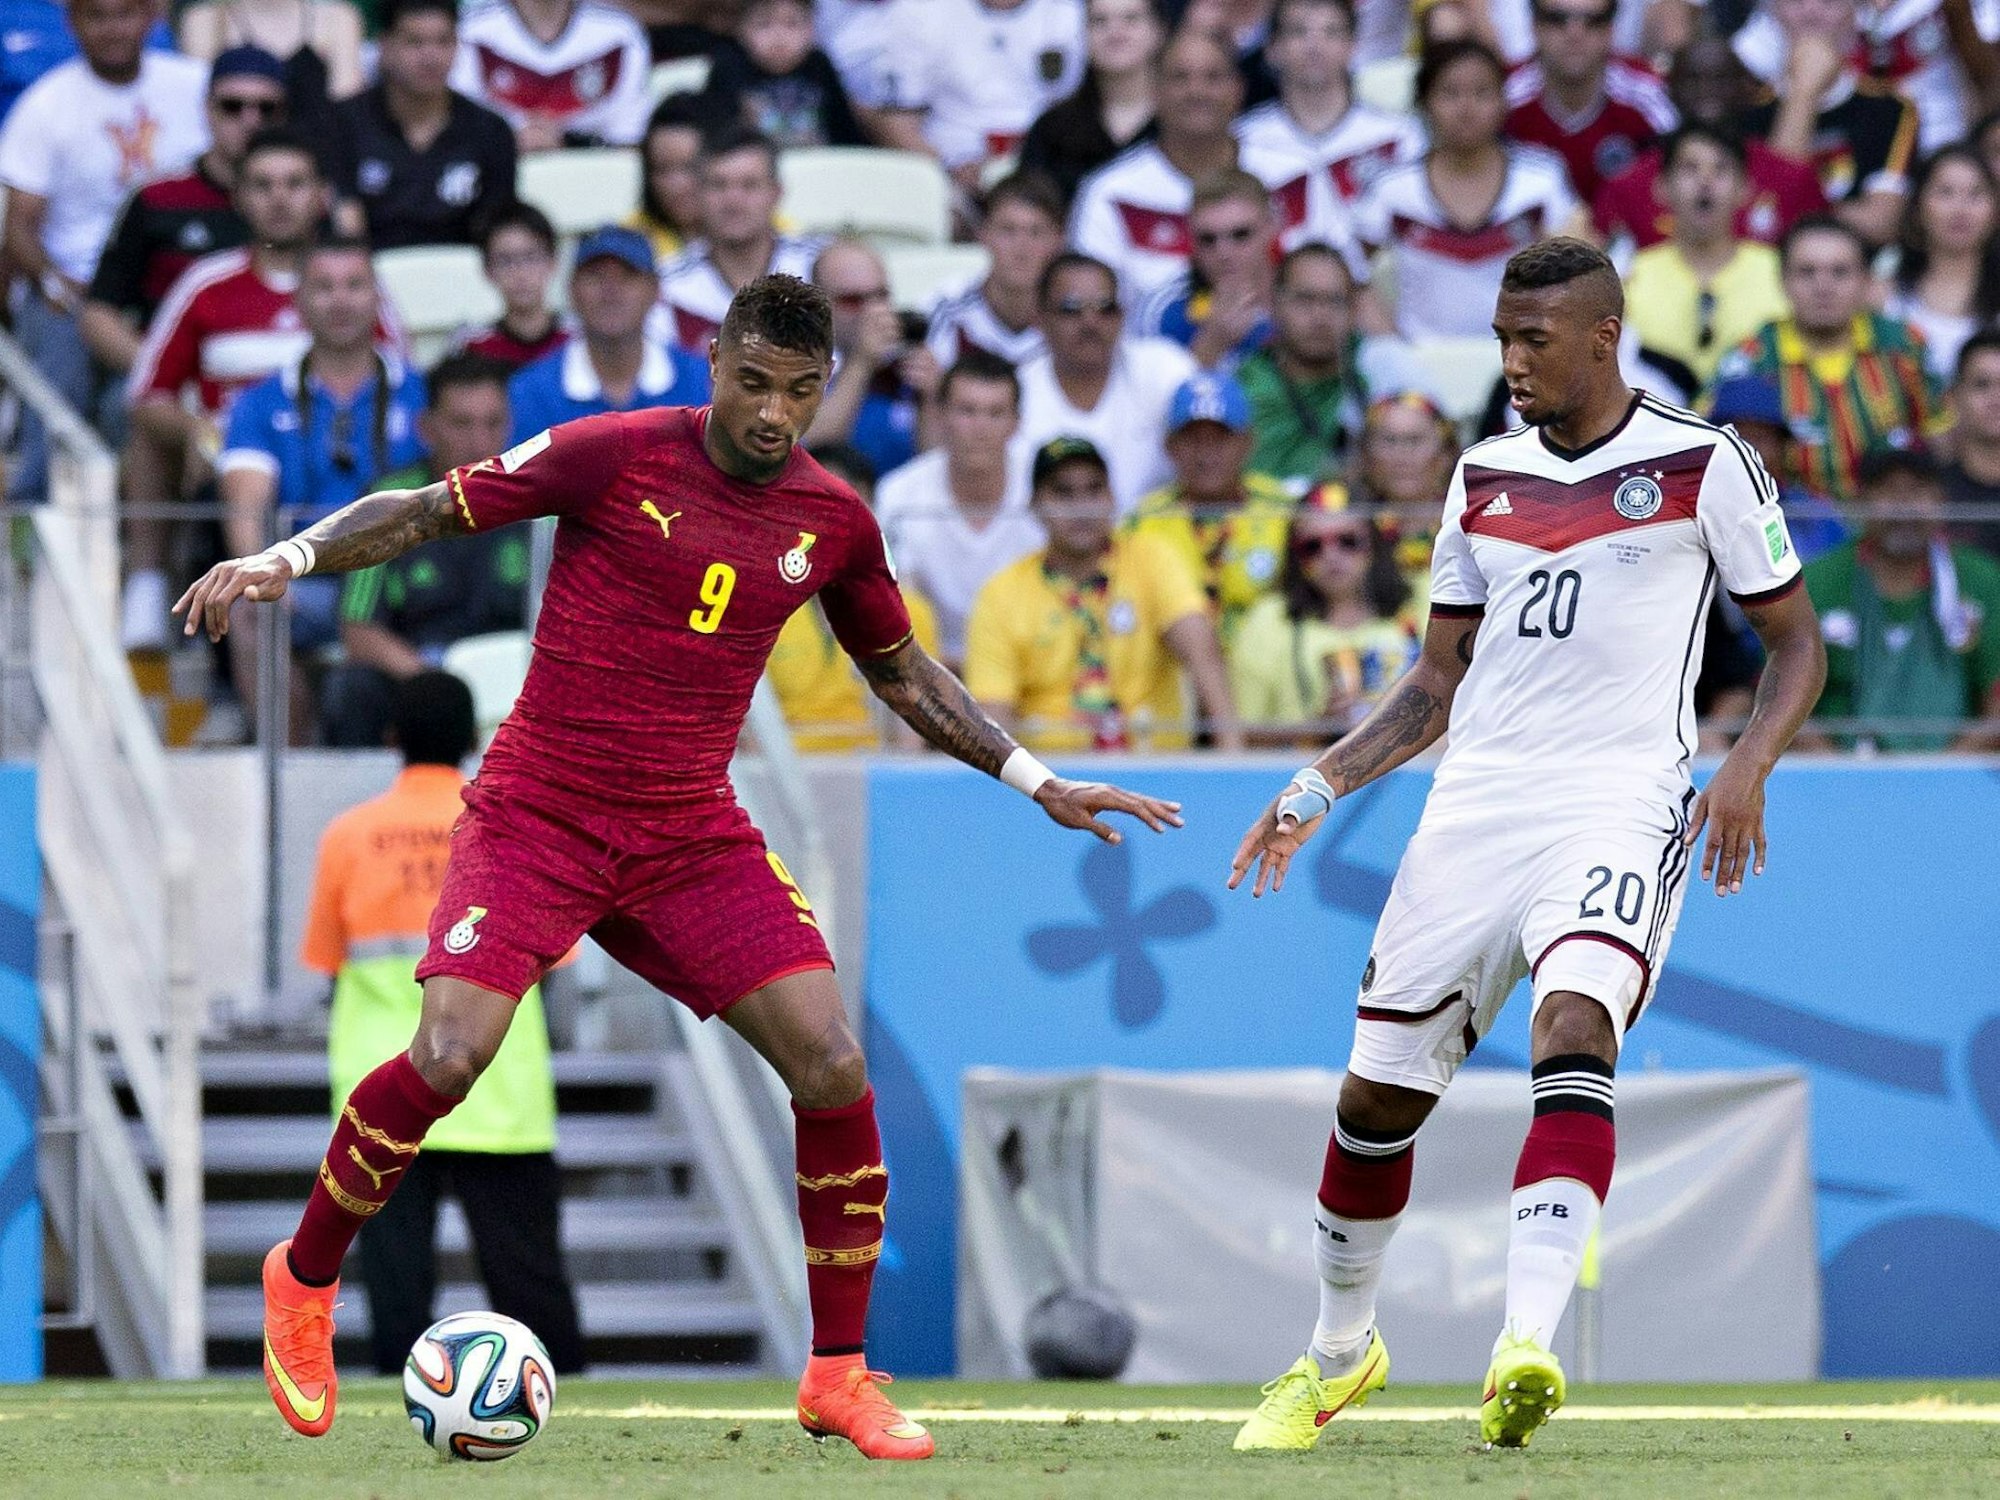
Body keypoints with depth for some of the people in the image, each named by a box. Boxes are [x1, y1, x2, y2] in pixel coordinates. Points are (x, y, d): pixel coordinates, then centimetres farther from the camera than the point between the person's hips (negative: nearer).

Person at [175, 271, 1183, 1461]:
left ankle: (841, 1377, 5)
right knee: (448, 1058, -21)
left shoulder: (832, 520, 4)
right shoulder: (617, 457, -8)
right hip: (538, 814, -4)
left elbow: (899, 669, 21)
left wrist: (1037, 782, 19)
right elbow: (429, 511, -4)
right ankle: (305, 1280, 7)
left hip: (693, 838, 4)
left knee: (836, 1069, -11)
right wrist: (286, 562, -17)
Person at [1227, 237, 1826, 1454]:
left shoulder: (1704, 465, 1)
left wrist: (1746, 770, -12)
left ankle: (1527, 1351, -42)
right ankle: (1341, 1352, 29)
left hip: (1620, 806, -5)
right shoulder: (1484, 478, 14)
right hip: (1476, 805, 5)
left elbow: (1797, 640, 5)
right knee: (1379, 1090, 5)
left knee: (1573, 1029, -31)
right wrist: (1317, 789, 10)